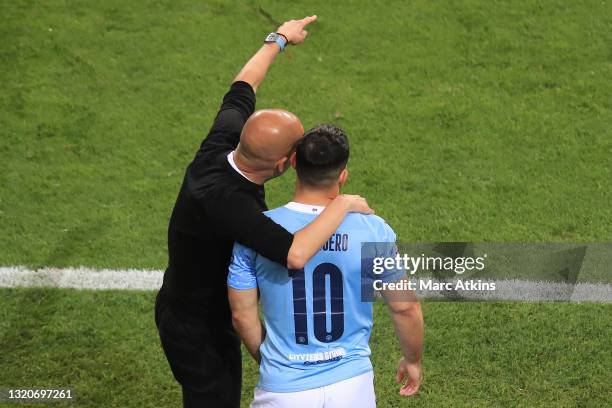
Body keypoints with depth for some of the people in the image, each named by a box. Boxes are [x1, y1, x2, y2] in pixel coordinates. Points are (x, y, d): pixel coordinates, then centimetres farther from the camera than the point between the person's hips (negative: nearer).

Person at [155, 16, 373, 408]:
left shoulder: (221, 142, -15)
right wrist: (344, 205, -37)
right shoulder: (224, 200, -40)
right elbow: (294, 254, -52)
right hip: (197, 328, -9)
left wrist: (278, 40, 23)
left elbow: (242, 89, 7)